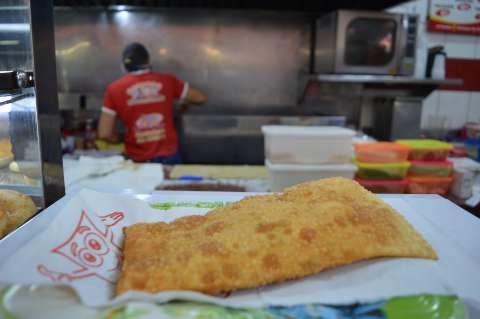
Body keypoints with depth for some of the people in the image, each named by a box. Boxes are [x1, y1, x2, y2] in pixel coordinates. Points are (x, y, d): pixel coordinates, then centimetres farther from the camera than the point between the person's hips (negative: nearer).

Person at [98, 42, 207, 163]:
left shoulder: (114, 89, -3)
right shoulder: (167, 80, -2)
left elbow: (104, 133, -6)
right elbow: (201, 98, 7)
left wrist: (122, 140, 14)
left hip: (137, 160, 0)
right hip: (168, 157, 1)